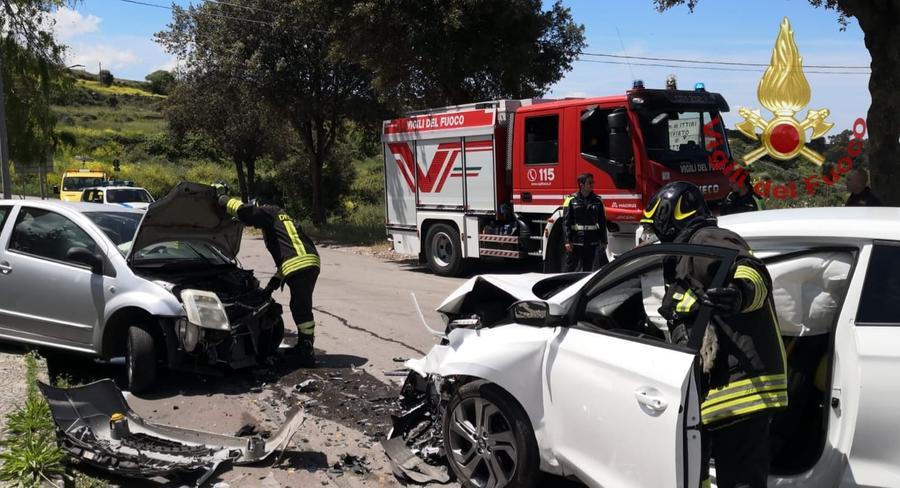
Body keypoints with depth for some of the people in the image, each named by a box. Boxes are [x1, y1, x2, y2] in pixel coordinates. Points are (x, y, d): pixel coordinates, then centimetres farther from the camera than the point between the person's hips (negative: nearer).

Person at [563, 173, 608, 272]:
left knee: (588, 270, 10)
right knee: (570, 269, 1)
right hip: (575, 242, -3)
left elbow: (602, 223, 10)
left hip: (592, 242, 3)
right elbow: (566, 222, -6)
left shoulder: (597, 201, 7)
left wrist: (603, 241, 7)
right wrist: (567, 241, -12)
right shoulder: (571, 200, -3)